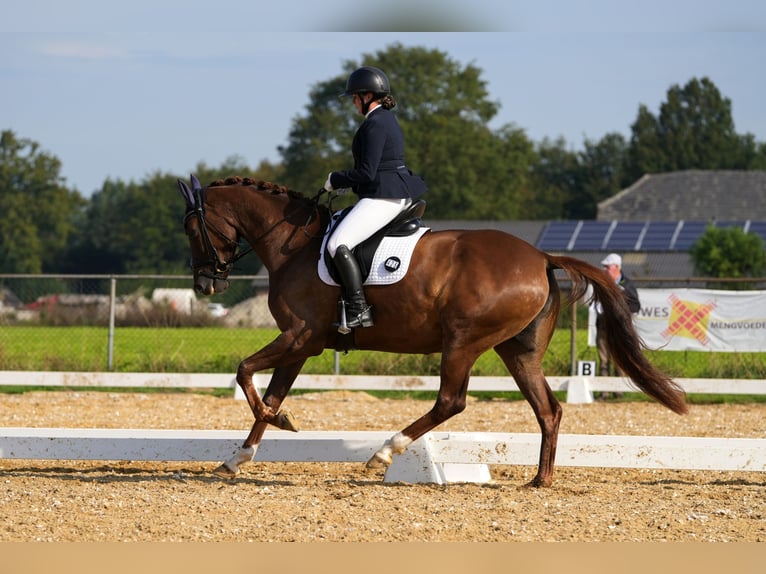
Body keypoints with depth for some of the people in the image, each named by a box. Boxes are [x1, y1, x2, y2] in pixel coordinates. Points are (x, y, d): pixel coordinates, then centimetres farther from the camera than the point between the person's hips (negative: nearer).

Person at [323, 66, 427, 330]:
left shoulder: (374, 124, -16)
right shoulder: (388, 119, 16)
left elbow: (367, 172, -21)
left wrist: (337, 180, -5)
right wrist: (347, 182, 16)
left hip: (383, 196, -11)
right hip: (400, 195, 11)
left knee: (337, 244, -19)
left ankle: (359, 310, -22)